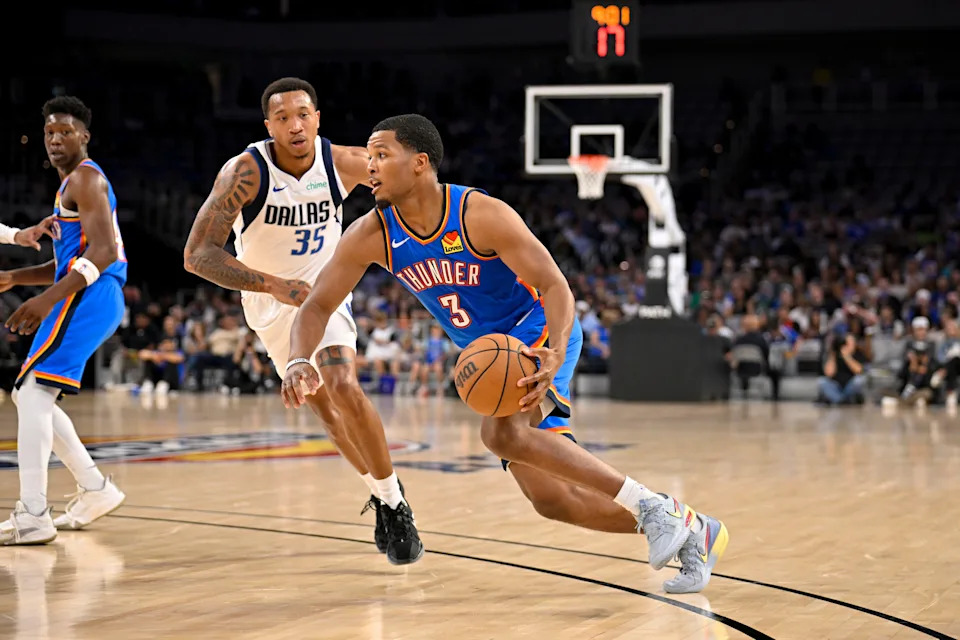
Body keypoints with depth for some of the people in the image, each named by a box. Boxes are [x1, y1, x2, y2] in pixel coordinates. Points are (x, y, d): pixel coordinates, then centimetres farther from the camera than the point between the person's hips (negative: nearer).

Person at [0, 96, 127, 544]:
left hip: (87, 296, -10)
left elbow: (103, 251, -20)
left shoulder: (85, 179, -8)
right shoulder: (71, 184, 24)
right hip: (87, 298, 10)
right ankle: (95, 489, 21)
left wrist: (48, 298, -27)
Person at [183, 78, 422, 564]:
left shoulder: (346, 163, -20)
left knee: (344, 387, -21)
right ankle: (379, 491, 32)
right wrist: (274, 285, -41)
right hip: (270, 300, 1)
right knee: (321, 404, 10)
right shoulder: (245, 172, -28)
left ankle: (394, 504, -8)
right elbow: (198, 255, -32)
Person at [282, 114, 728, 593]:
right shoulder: (371, 236, -11)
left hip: (541, 332, -6)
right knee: (550, 499, -3)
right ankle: (689, 531, 12)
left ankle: (650, 505, -25)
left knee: (500, 433, -34)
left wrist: (555, 357, -44)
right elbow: (317, 307, -6)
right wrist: (298, 361, -29)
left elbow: (556, 288, -25)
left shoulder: (483, 215, -25)